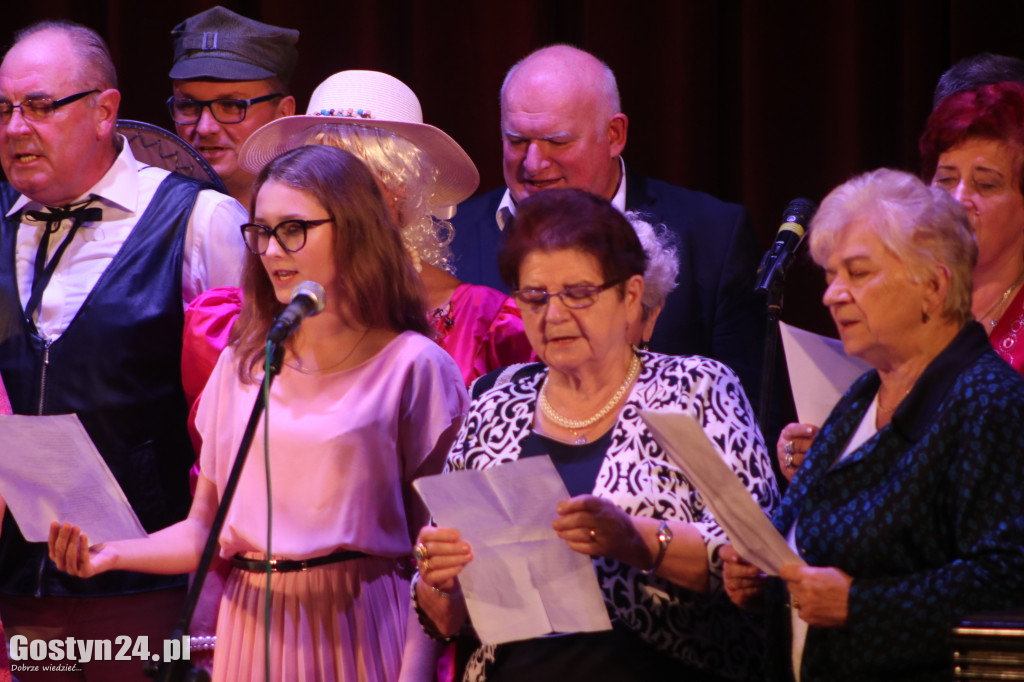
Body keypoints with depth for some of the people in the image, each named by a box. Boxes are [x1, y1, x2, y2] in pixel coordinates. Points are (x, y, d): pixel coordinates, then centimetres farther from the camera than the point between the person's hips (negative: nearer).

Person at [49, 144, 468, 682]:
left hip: (355, 628, -4)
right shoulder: (241, 365, 10)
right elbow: (206, 527, 11)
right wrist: (111, 553, -5)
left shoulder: (412, 366, -4)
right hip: (251, 627, 4)